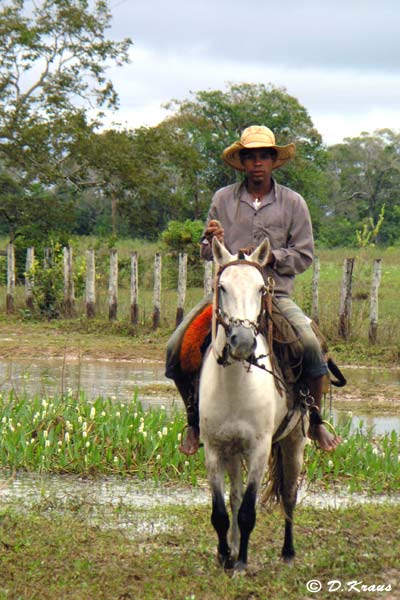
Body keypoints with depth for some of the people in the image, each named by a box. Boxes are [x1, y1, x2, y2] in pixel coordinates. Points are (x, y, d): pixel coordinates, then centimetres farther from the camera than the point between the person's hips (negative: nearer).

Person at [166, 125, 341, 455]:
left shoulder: (293, 202, 5)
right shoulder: (223, 199, 8)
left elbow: (304, 254, 5)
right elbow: (208, 254, 13)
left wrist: (271, 258, -13)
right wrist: (213, 242, -11)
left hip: (276, 293, -1)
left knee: (311, 344, -27)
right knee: (177, 348, -16)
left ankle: (315, 420, -6)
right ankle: (195, 419, 5)